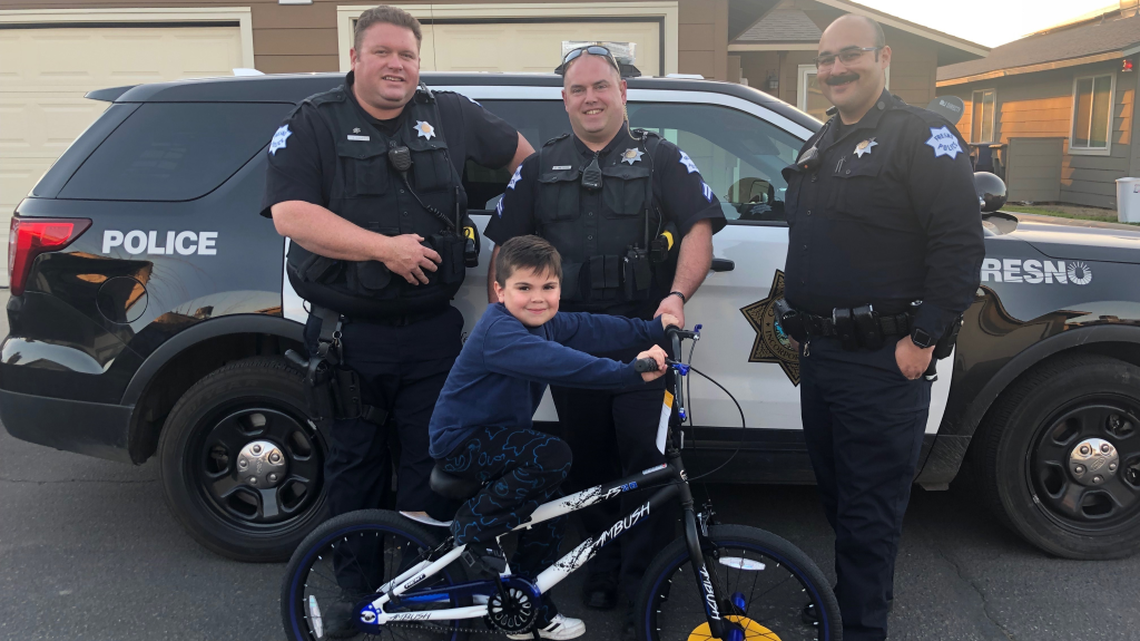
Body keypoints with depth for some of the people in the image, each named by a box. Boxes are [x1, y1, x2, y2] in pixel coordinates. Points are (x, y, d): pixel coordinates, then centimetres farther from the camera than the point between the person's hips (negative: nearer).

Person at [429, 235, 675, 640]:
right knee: (554, 457, -28)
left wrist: (655, 329, -11)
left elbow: (594, 329, -1)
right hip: (461, 442, -10)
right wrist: (633, 372, -48)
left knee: (548, 510, 10)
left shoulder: (546, 323, 2)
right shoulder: (498, 332, -28)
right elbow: (559, 363, -42)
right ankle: (475, 527, -10)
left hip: (494, 434, 10)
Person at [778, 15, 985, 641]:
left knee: (869, 510, 0)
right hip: (818, 355, 8)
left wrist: (923, 338, -17)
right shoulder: (819, 146, 16)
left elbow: (962, 244, -16)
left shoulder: (921, 137, -9)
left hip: (882, 362, -8)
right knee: (835, 494, 20)